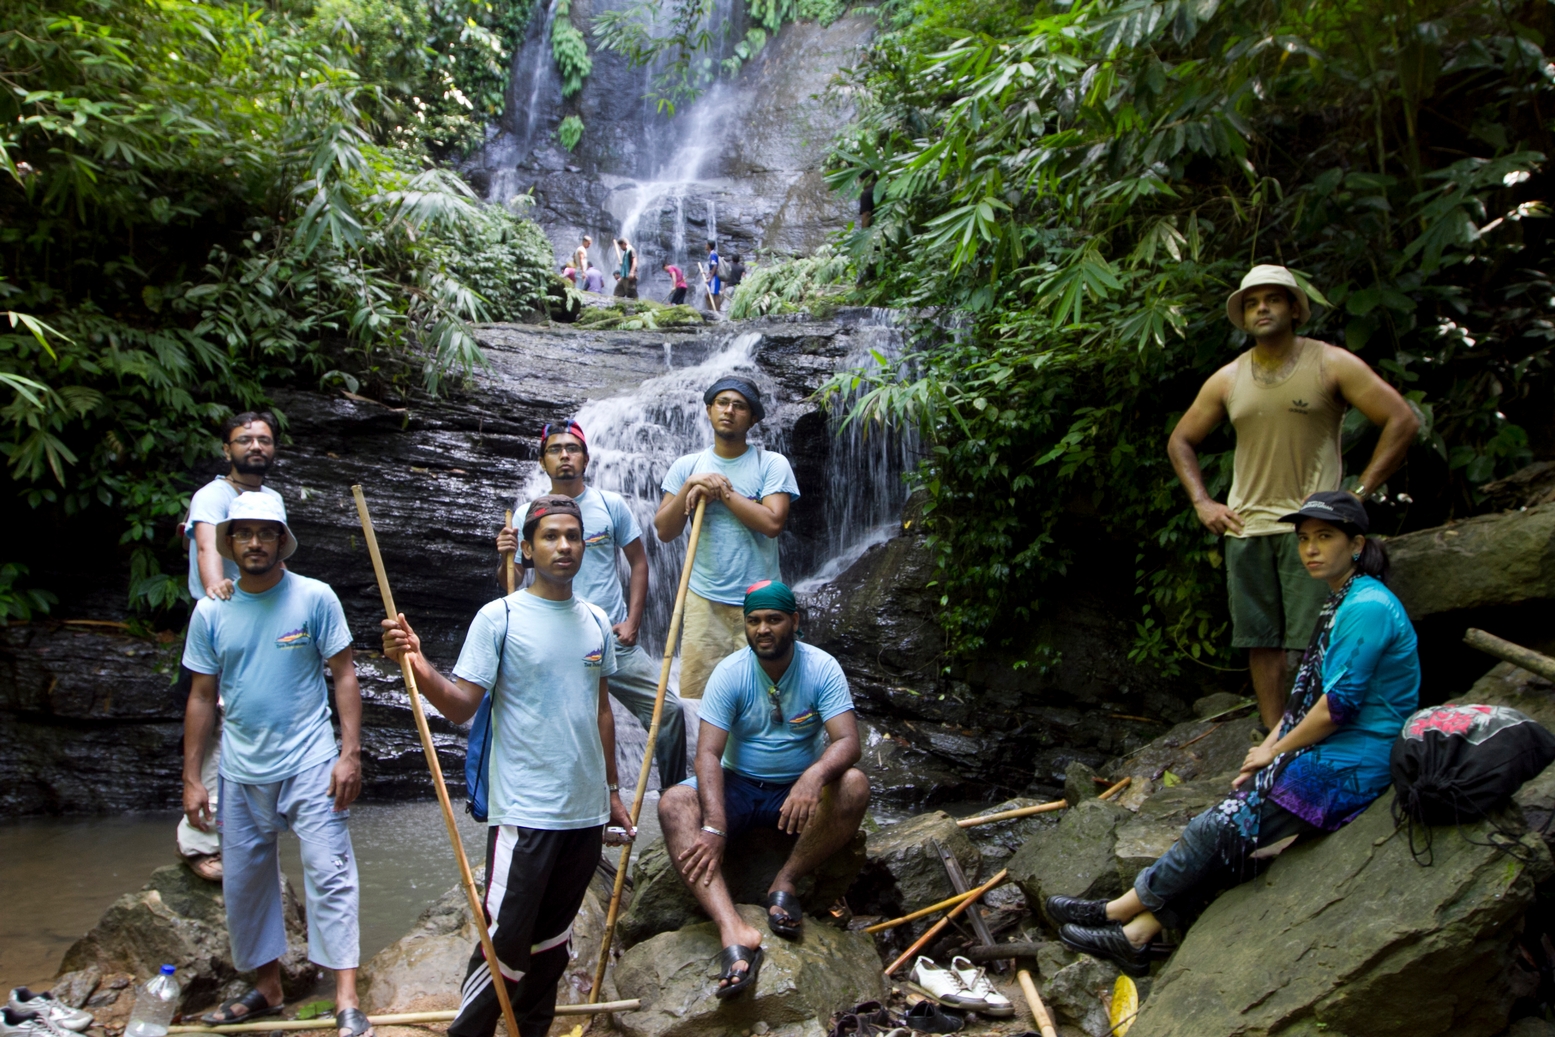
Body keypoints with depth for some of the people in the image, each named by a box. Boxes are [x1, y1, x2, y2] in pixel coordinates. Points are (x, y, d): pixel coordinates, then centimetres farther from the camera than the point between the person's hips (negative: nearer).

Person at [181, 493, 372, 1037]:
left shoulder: (315, 598, -6)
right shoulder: (210, 612, 4)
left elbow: (344, 676, -5)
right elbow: (202, 697, 8)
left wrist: (350, 753, -12)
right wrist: (192, 778, 6)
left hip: (309, 764, -4)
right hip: (241, 771, 4)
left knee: (329, 873, -8)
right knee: (244, 882, 14)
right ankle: (267, 987, 32)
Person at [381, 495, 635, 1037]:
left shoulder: (596, 622, 9)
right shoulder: (499, 617, -7)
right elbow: (462, 706, -13)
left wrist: (611, 791, 17)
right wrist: (419, 668, -31)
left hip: (586, 810, 5)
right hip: (525, 810, -5)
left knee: (553, 939, 16)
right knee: (506, 943, -4)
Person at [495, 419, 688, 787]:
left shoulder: (610, 504, 3)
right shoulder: (527, 514, 2)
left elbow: (638, 562, 7)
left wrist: (632, 622, -2)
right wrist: (506, 557, -19)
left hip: (614, 639, 0)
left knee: (668, 710, -6)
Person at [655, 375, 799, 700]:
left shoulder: (772, 464, -1)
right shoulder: (686, 466, 8)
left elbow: (773, 523, -14)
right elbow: (664, 531, 3)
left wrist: (722, 490, -12)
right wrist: (690, 488, -12)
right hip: (703, 600, 2)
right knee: (693, 697, 2)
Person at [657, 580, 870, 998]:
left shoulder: (821, 668, -11)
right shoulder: (730, 672, -11)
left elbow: (847, 740, -20)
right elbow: (708, 752, -18)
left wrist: (814, 776, -43)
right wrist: (714, 826, -33)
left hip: (800, 790, 0)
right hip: (739, 787, 1)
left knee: (854, 786, -31)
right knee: (673, 803, -28)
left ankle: (785, 882, -15)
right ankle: (734, 932, -44)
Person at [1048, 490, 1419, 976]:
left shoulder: (1367, 607, -18)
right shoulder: (1340, 604, 14)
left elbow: (1338, 706, -20)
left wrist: (1274, 752, -8)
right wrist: (1267, 747, 6)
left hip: (1346, 770, -9)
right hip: (1324, 758, 9)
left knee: (1223, 827, -12)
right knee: (1224, 825, -4)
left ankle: (1119, 911, -1)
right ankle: (1136, 933, -6)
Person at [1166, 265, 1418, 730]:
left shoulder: (1331, 365, 0)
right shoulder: (1226, 381, 11)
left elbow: (1403, 421, -3)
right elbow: (1180, 441, 22)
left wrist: (1359, 493, -7)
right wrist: (1202, 503, 10)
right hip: (1245, 527, 4)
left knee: (1313, 643, -9)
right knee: (1260, 641, 5)